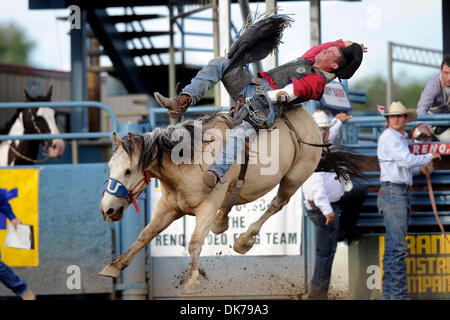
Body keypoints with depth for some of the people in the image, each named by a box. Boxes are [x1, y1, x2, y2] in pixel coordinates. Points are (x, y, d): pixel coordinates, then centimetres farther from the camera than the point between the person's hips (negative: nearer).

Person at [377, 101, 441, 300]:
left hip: (401, 194, 10)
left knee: (392, 246, 9)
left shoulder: (400, 138, 22)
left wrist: (420, 168, 12)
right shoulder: (389, 136, -8)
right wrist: (430, 157, -3)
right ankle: (399, 294, -15)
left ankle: (389, 293, 11)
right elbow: (407, 159, -18)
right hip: (393, 192, -10)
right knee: (398, 246, -12)